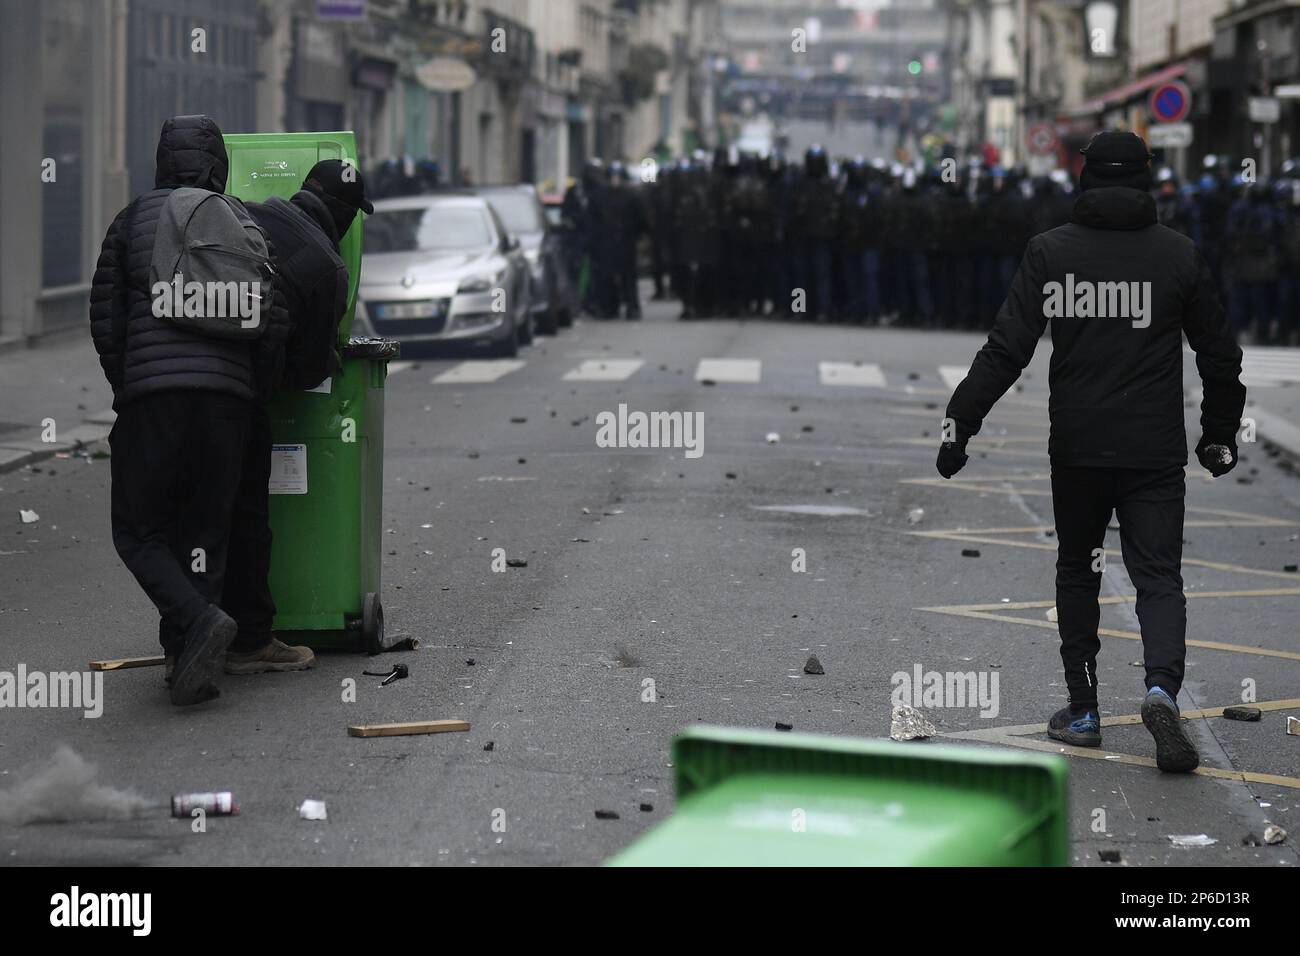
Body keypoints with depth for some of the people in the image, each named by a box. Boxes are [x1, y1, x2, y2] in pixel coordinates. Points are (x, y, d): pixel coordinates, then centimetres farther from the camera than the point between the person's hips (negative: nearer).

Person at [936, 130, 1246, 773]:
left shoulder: (1049, 251, -2)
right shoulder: (1179, 254, 0)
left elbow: (1006, 350, -7)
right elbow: (1220, 355, 5)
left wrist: (960, 422, -2)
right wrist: (1220, 433, 18)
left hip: (1076, 450, 1)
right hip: (1155, 452, -1)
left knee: (1077, 572, 16)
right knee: (1159, 576, 1)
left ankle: (1082, 711, 18)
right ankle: (1162, 688, -24)